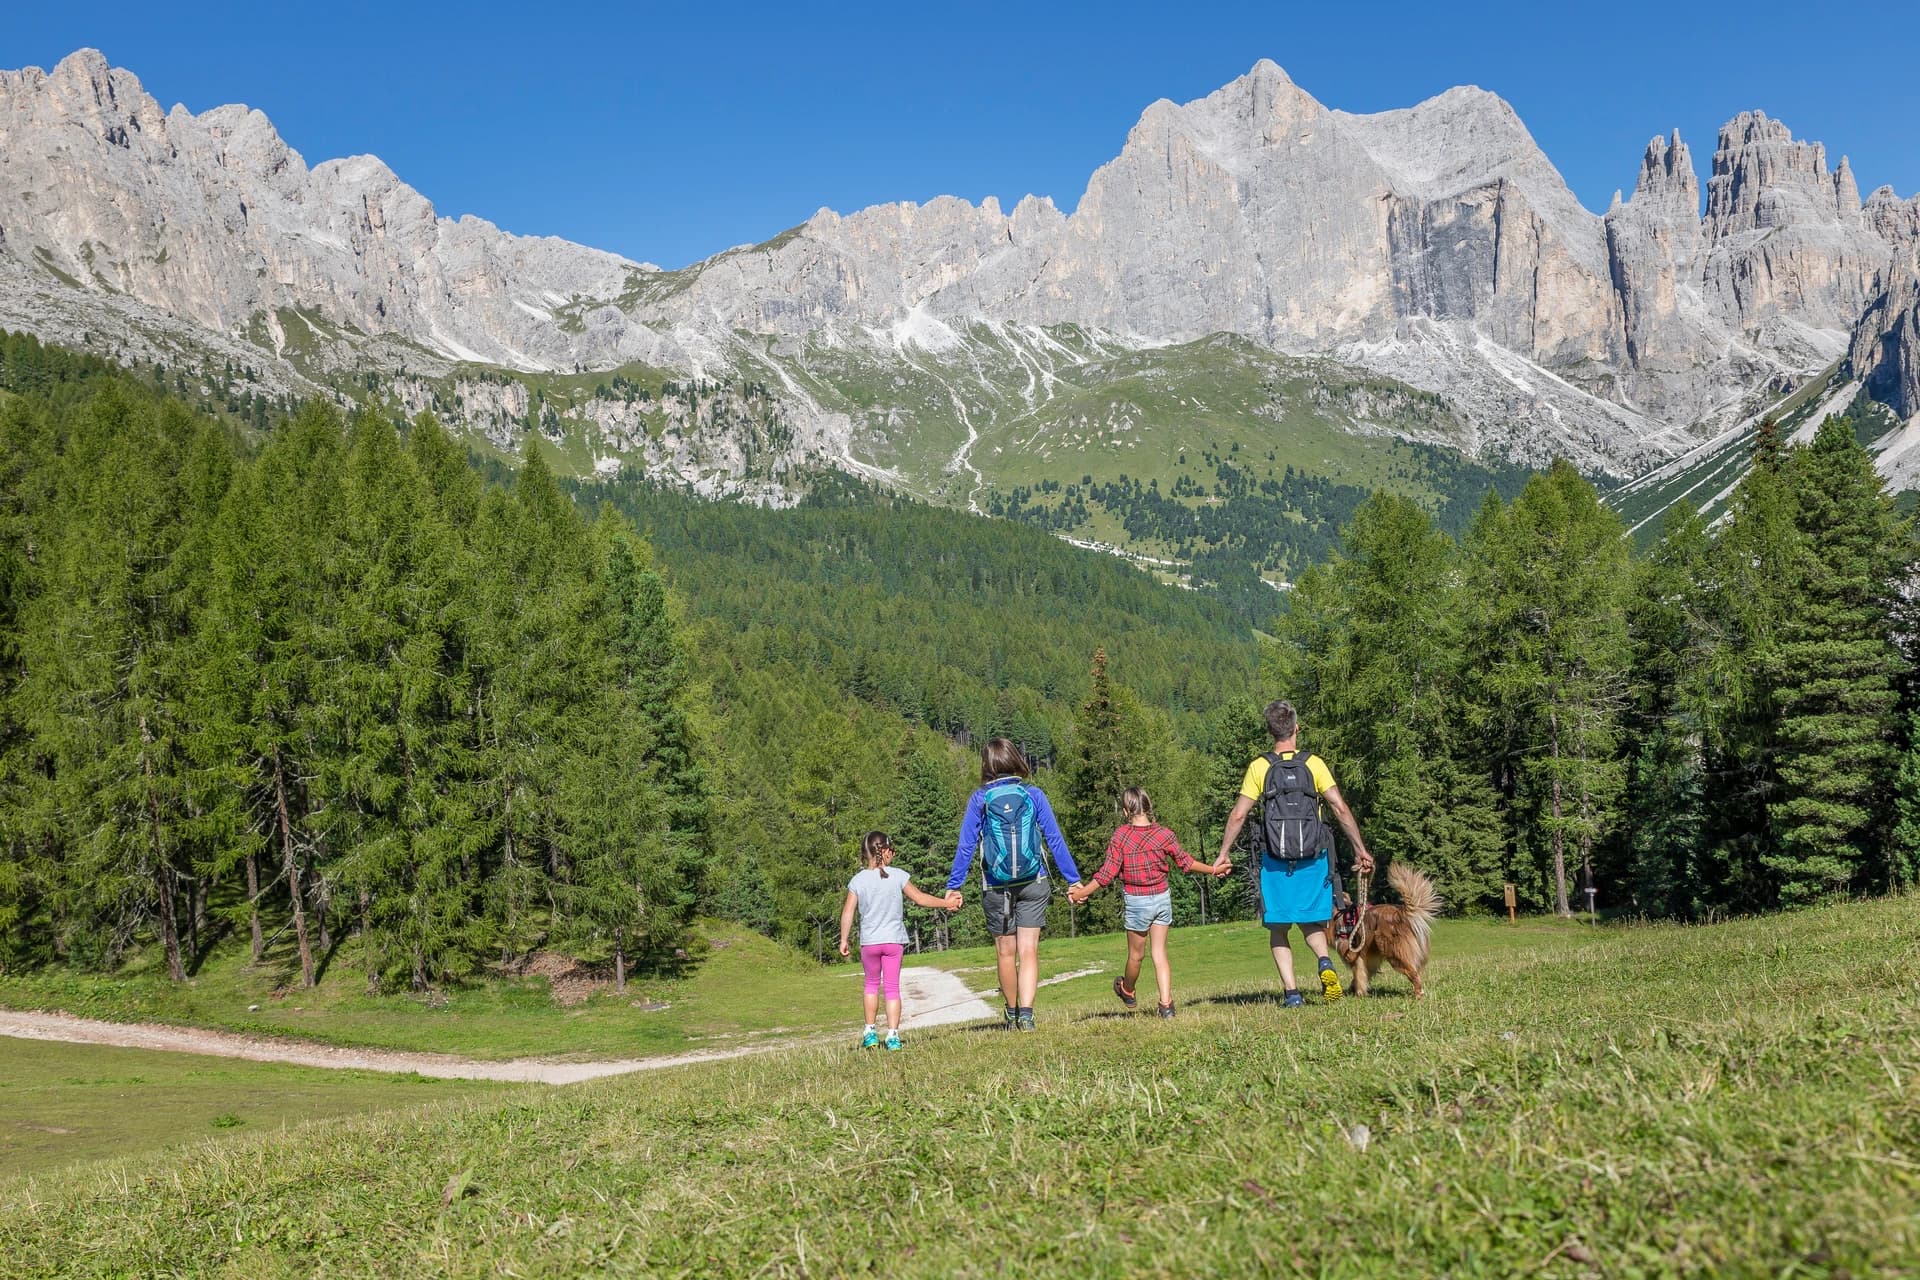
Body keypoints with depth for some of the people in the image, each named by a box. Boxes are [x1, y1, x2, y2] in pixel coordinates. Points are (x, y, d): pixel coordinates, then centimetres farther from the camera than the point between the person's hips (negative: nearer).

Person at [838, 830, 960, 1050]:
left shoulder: (857, 881, -3)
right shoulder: (898, 876, -6)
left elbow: (847, 912, -3)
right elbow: (920, 898, 0)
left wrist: (843, 940, 5)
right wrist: (945, 903, 12)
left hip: (869, 941, 1)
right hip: (894, 940, -1)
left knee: (872, 983, 19)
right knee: (892, 987, 5)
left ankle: (870, 1032, 17)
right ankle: (893, 1035, 0)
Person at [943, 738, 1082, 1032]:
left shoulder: (979, 800, -3)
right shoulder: (1033, 795, -2)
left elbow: (965, 846, -3)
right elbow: (1055, 840, -2)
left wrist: (953, 886, 4)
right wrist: (1073, 880, 3)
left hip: (996, 889, 0)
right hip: (1033, 885, 0)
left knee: (1006, 953, 12)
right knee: (1029, 952, 1)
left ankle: (1013, 1015, 25)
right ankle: (1026, 1015, -13)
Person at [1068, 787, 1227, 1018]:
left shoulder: (1120, 836, -14)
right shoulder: (1163, 834, -7)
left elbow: (1107, 873, -14)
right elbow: (1186, 863, 3)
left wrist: (1081, 893, -4)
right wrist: (1213, 870, 19)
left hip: (1136, 902, -2)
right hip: (1162, 898, 2)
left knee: (1136, 954, 15)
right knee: (1160, 954, 8)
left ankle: (1127, 991, 40)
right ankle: (1166, 1004, 2)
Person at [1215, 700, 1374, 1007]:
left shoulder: (1259, 767, -1)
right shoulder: (1314, 764, 0)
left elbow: (1238, 815, -3)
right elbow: (1341, 809, -5)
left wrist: (1224, 854, 5)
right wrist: (1360, 850, 0)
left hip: (1275, 861, -1)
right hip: (1313, 859, 1)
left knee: (1278, 928, 9)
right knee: (1311, 923, 16)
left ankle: (1291, 992, -2)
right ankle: (1325, 962, -13)